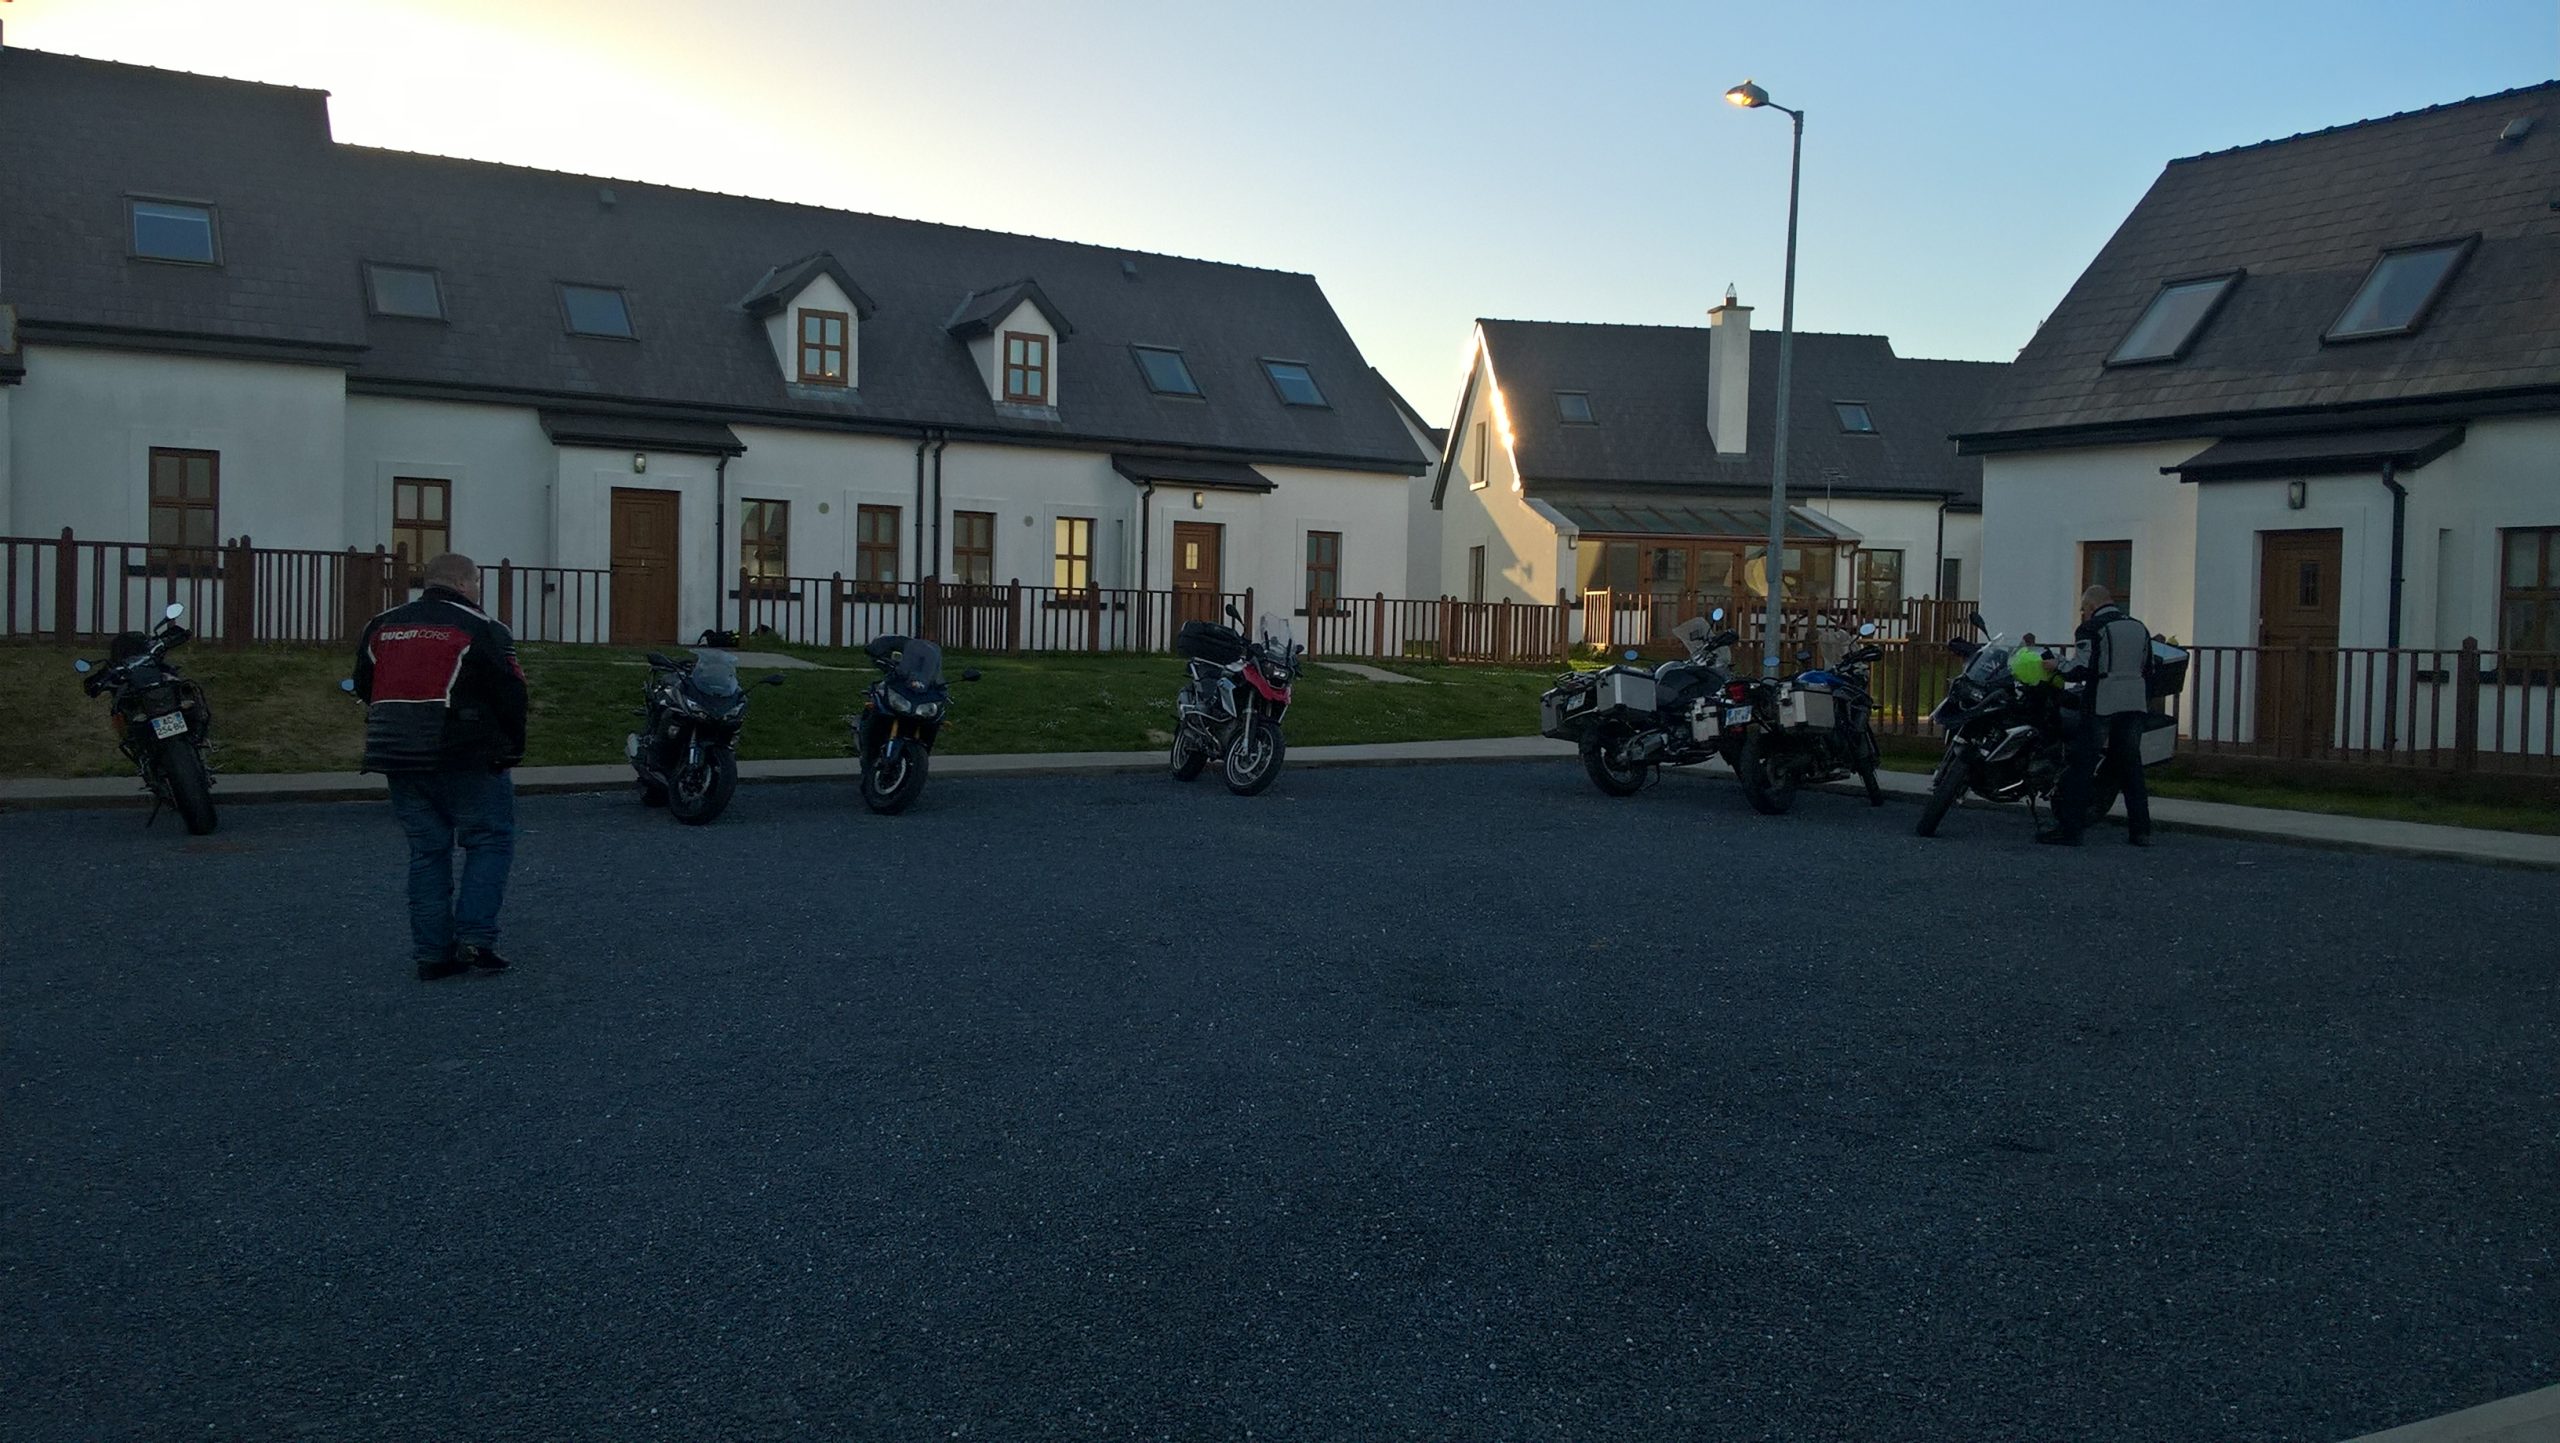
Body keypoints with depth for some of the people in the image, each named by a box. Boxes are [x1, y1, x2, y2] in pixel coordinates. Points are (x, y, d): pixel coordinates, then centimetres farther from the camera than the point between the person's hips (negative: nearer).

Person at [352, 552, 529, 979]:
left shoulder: (380, 627, 14)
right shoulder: (481, 630, -5)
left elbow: (365, 689, 18)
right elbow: (510, 696, -7)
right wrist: (512, 749, 5)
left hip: (399, 762, 6)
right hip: (466, 762, -6)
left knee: (426, 851, 11)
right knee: (490, 840, 4)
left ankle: (433, 952, 10)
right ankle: (474, 937, -6)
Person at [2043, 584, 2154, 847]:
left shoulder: (2091, 629, -6)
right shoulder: (2139, 628, 15)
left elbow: (2082, 670, -16)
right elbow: (2147, 670, 16)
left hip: (2101, 706, -6)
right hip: (2135, 705, 6)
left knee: (2080, 766, -3)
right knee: (2131, 766, 13)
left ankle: (2069, 829, -6)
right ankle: (2141, 830, 11)